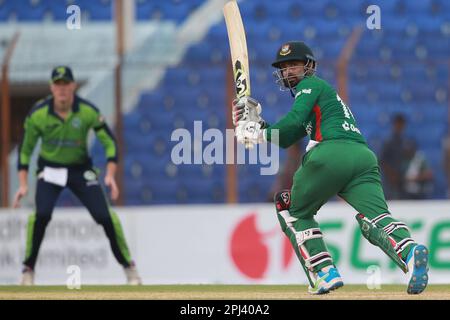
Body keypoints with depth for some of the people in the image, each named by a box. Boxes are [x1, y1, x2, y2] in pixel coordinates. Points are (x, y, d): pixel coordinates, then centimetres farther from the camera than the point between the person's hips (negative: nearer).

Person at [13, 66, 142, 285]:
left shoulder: (88, 111, -15)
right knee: (41, 214, -25)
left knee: (105, 215, -13)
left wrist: (110, 175, -22)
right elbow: (25, 149, -3)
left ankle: (129, 267, 4)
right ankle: (28, 270, -11)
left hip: (81, 169, 0)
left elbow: (109, 142, -9)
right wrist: (23, 184, -10)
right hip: (50, 170, 0)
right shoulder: (38, 114, -15)